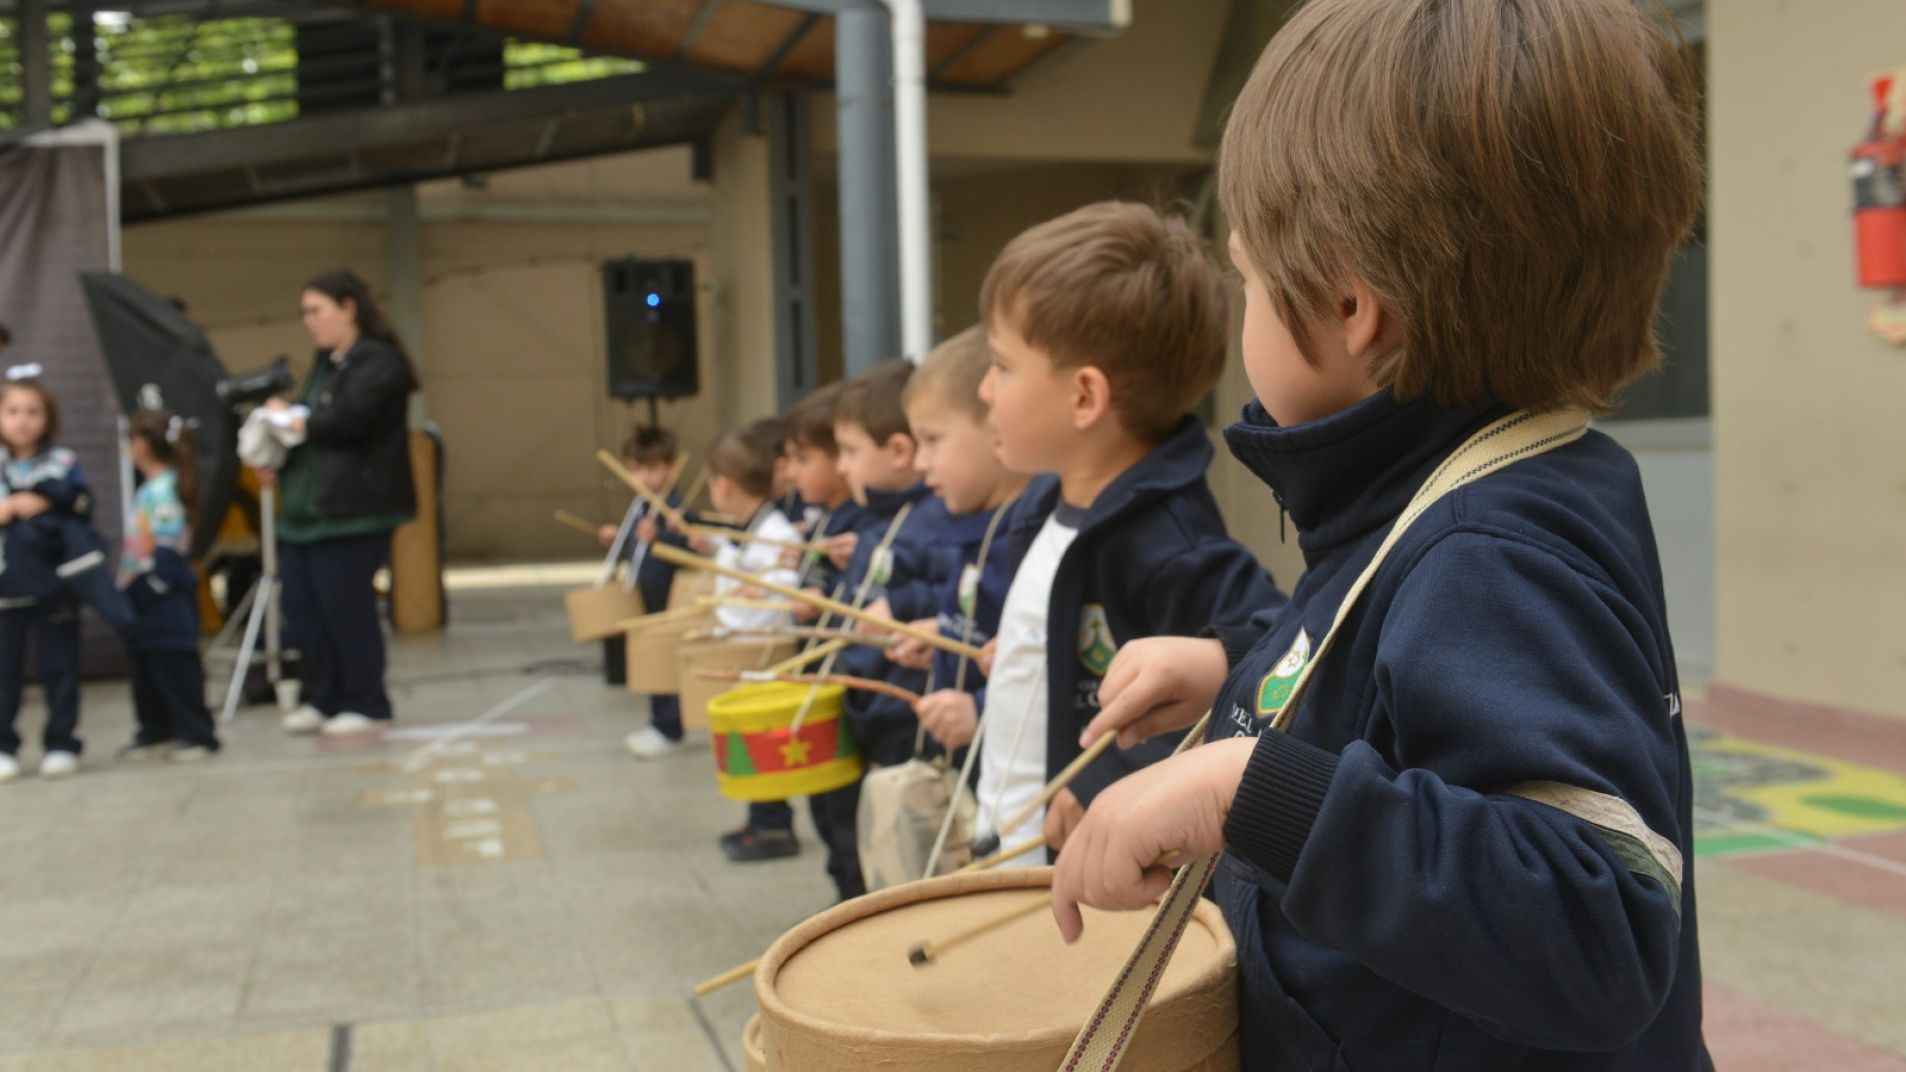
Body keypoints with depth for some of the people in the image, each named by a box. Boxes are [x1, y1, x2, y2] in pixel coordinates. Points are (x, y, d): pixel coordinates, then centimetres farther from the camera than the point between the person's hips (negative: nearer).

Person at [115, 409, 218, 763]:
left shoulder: (164, 491, -17)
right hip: (143, 600, 10)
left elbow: (168, 549, -21)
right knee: (146, 669, 14)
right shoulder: (149, 488, 13)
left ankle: (196, 734, 2)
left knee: (175, 668, -4)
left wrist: (146, 584, -19)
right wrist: (129, 584, 16)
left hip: (165, 601, -10)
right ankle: (155, 733, 23)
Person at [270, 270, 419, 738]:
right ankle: (326, 698, 20)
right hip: (306, 504, 9)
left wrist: (293, 419, -5)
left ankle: (365, 704, 9)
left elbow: (346, 420, -19)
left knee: (344, 606, -4)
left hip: (351, 506, -9)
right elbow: (311, 421, 20)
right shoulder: (325, 363, 20)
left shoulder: (378, 362, -8)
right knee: (301, 606, 7)